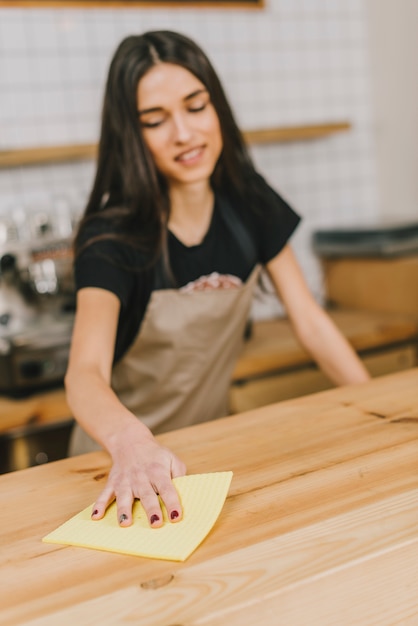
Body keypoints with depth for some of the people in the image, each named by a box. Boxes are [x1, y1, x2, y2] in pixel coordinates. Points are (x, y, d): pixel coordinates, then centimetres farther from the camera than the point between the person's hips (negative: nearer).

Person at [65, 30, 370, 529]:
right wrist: (131, 443, -57)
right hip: (123, 454, -3)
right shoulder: (112, 235, -22)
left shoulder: (249, 203, -7)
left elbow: (311, 323, -3)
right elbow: (85, 371, -36)